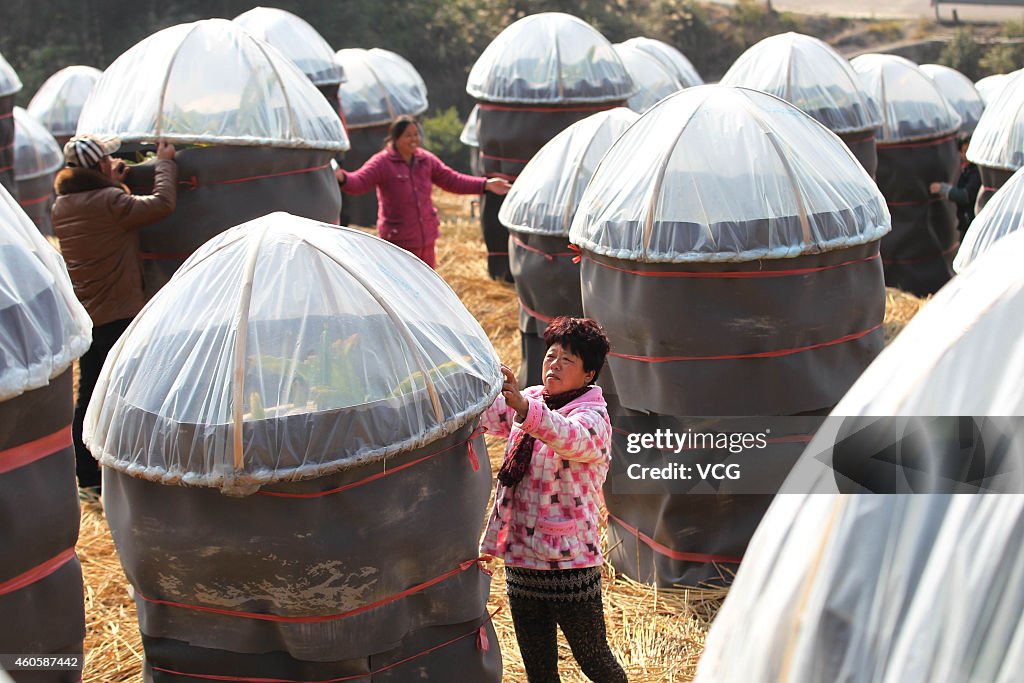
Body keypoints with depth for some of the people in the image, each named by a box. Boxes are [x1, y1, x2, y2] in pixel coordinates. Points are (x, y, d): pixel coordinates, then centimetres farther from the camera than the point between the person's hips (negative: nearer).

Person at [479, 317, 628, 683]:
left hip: (569, 566, -6)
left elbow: (569, 437, -35)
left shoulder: (593, 417, -13)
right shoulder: (530, 402, 9)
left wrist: (523, 406, -53)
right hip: (520, 563, 6)